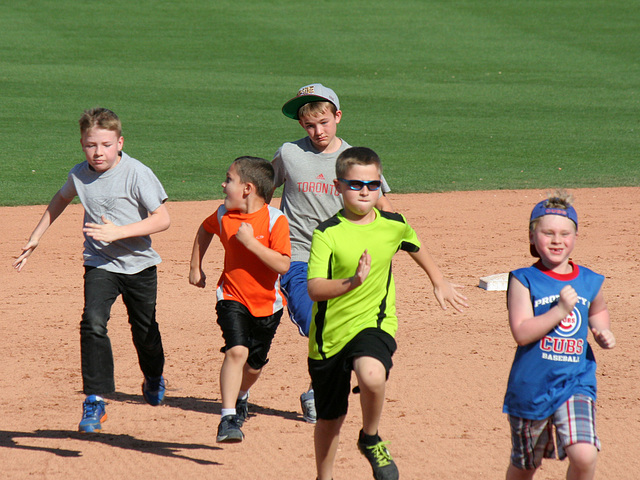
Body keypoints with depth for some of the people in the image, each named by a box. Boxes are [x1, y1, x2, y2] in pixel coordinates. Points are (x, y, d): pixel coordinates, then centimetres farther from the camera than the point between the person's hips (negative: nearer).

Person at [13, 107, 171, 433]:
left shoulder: (137, 174, -18)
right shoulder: (79, 175, -4)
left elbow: (162, 219, -21)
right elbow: (61, 199, 20)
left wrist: (118, 232, -30)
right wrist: (35, 238, 21)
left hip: (139, 263, -2)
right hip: (99, 263, 2)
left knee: (145, 331, 12)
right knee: (93, 323, -19)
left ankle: (153, 378, 46)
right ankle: (95, 401, -14)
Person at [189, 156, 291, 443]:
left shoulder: (275, 220, -18)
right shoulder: (224, 215, -5)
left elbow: (283, 265, -26)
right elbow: (205, 231, 19)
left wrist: (251, 242, -30)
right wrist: (196, 267, 19)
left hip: (267, 303, -1)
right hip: (232, 298, 1)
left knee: (254, 364, 15)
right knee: (236, 351, -22)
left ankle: (241, 397, 49)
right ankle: (228, 418, -23)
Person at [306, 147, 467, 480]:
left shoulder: (393, 225, -2)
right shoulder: (327, 233, -13)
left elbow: (415, 247, 23)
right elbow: (314, 289, -23)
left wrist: (439, 281, 36)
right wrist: (352, 282, -39)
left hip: (374, 323, 0)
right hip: (331, 331, 0)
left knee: (372, 374, -34)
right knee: (329, 419, 13)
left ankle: (371, 439, -6)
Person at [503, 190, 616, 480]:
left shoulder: (589, 281, 4)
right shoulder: (524, 280, -7)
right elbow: (521, 332, -18)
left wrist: (603, 332, 7)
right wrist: (561, 310, -26)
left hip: (576, 383, 2)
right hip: (532, 387, -1)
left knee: (584, 456, -20)